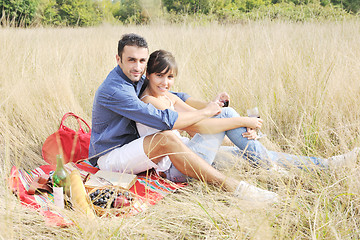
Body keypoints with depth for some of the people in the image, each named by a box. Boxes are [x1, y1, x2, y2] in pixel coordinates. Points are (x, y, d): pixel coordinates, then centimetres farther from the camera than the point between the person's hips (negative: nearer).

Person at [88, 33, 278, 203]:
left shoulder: (136, 80, 5)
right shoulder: (114, 90, -25)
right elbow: (164, 120, -30)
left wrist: (209, 103, 1)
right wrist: (205, 112, -19)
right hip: (109, 158, -10)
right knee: (166, 138, -32)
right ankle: (232, 186, -33)